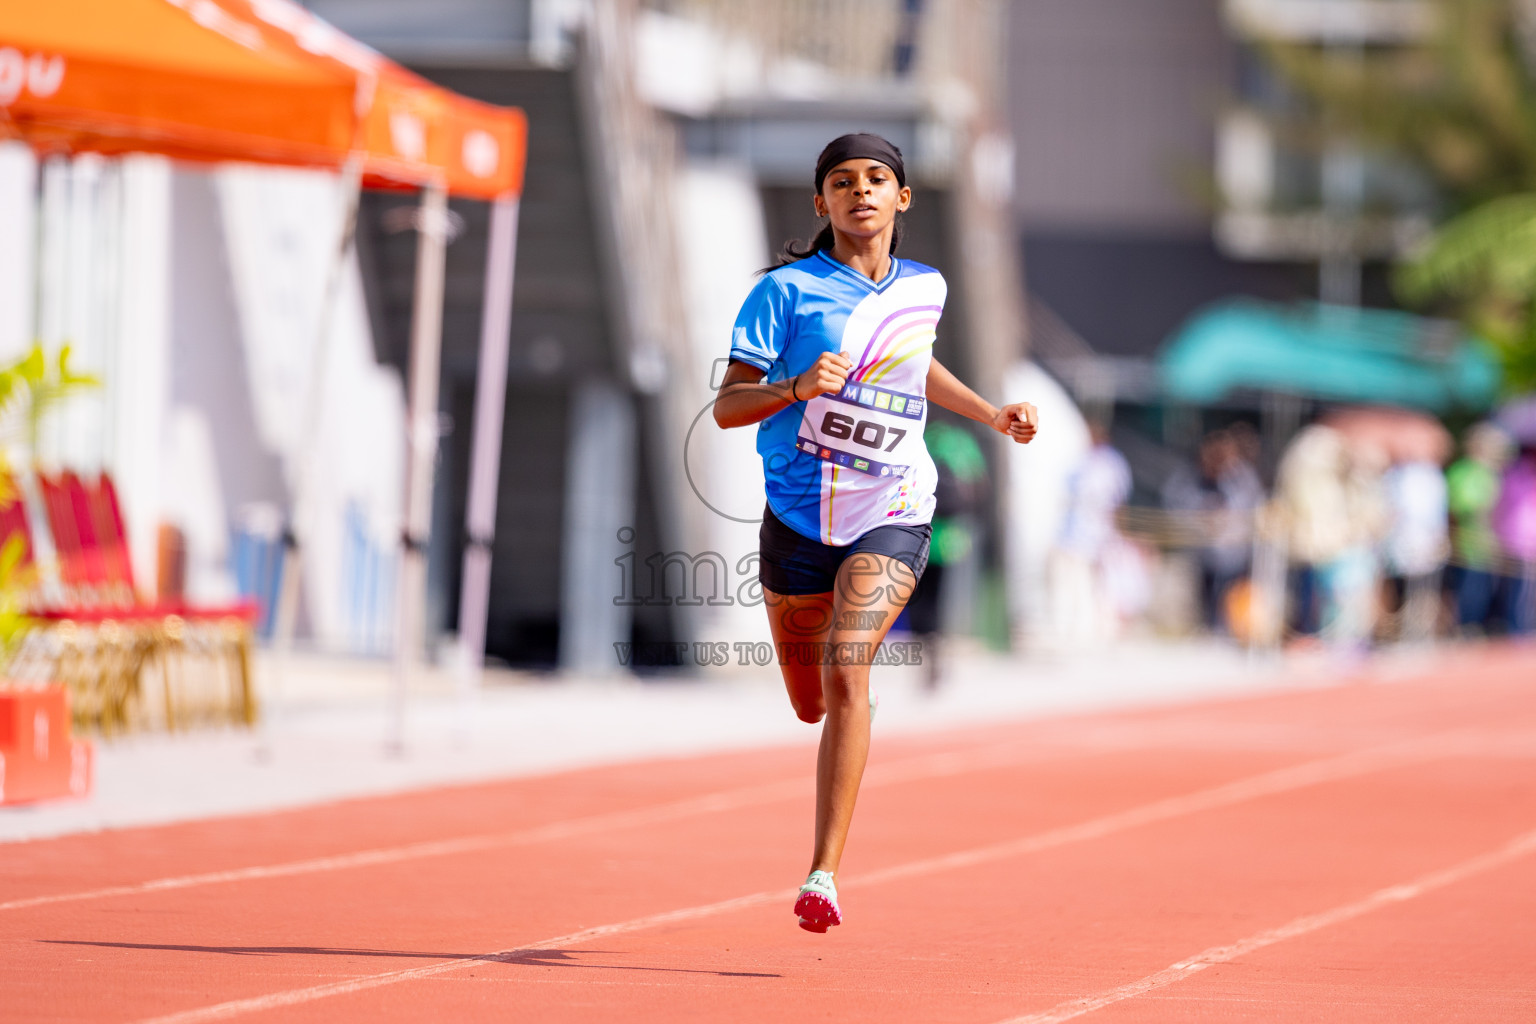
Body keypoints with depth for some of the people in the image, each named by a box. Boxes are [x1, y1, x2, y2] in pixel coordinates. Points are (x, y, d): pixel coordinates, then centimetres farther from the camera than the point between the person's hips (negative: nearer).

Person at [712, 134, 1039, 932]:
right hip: (798, 512, 0)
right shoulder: (787, 289, -6)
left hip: (891, 514, 0)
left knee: (845, 678, -21)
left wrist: (992, 415, 23)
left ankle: (824, 875, -22)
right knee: (812, 704, 14)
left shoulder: (924, 289, 7)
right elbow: (726, 406, -10)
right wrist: (797, 387, -27)